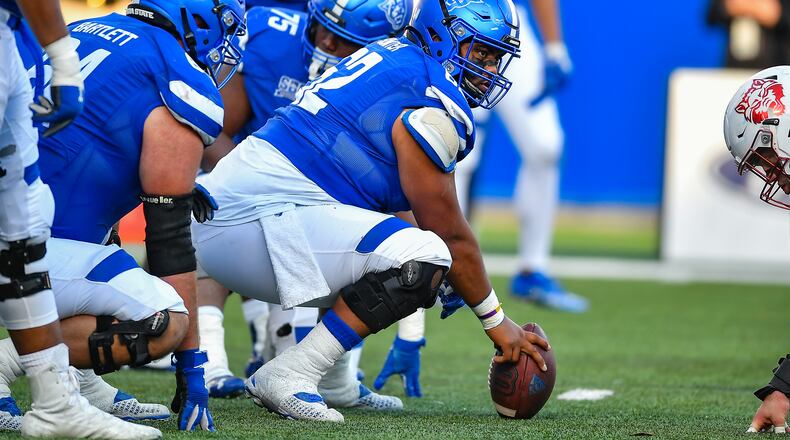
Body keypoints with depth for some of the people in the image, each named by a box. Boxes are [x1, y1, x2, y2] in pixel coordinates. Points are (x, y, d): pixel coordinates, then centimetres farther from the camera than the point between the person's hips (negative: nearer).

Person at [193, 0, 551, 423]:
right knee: (422, 259, -20)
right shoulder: (432, 104, -10)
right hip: (263, 214, -11)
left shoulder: (392, 59, 20)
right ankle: (287, 376, -18)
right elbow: (450, 234, -4)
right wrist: (498, 323, 8)